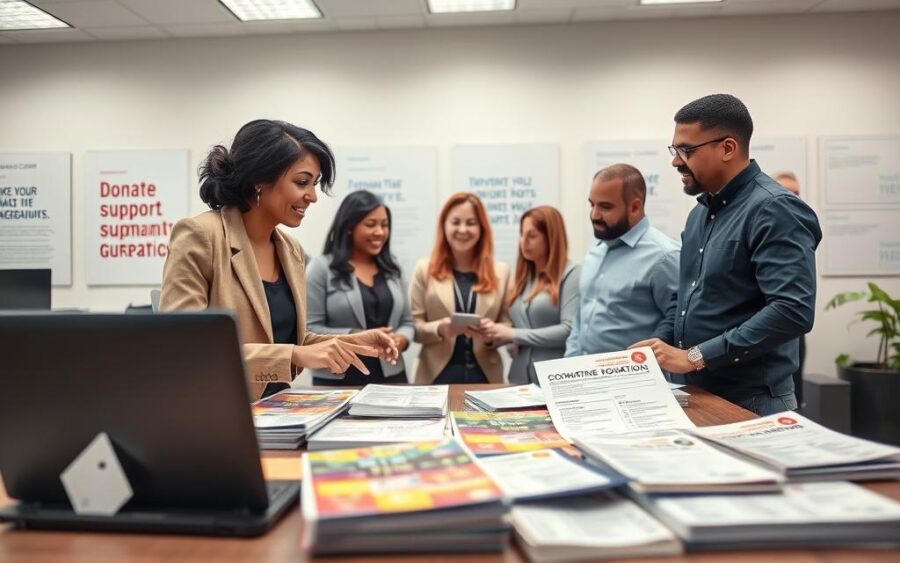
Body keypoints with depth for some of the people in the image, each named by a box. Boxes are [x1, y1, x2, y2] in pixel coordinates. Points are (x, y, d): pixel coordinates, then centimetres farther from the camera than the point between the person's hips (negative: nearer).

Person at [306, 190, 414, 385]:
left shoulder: (392, 269, 10)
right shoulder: (321, 268, -4)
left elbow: (407, 322, 13)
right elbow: (310, 329, -10)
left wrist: (402, 338, -9)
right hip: (337, 380, -4)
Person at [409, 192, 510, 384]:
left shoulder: (501, 272, 6)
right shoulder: (425, 269, 2)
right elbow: (413, 326, 0)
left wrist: (492, 334, -14)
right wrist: (439, 329, -18)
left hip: (486, 375, 1)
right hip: (437, 375, -1)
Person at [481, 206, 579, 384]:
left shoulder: (570, 274, -6)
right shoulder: (523, 277, 12)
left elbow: (569, 330, -16)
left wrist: (514, 335, -15)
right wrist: (496, 335, -6)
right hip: (520, 377, 5)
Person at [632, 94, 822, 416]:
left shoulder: (774, 210, -17)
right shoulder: (701, 211, 10)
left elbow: (792, 310, -27)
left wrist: (695, 357, -26)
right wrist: (658, 344, 1)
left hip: (751, 403, -8)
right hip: (698, 395, 8)